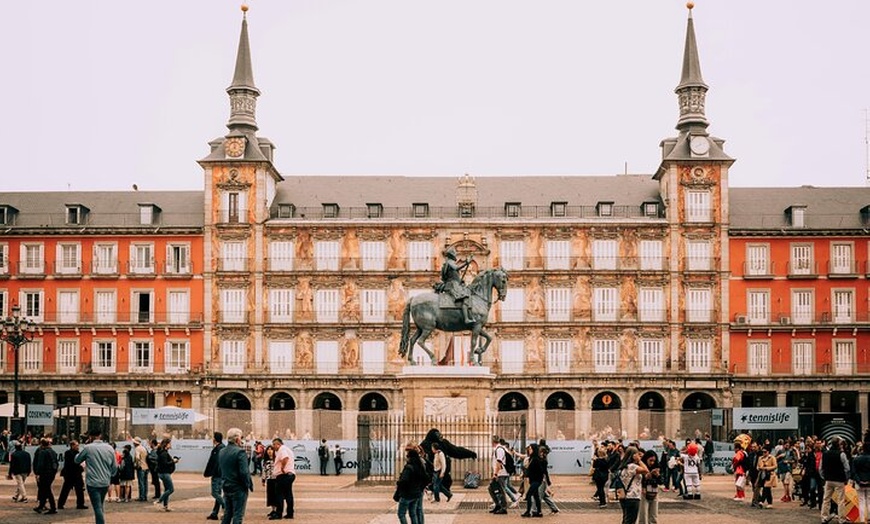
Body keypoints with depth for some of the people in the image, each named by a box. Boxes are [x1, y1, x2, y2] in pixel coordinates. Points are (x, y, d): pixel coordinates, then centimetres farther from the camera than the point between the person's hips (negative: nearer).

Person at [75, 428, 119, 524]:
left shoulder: (88, 448, -8)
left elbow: (77, 460, 7)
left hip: (92, 483, -5)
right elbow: (115, 467, 6)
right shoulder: (109, 448, 3)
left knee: (98, 508, -6)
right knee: (100, 506, 21)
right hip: (105, 483, 5)